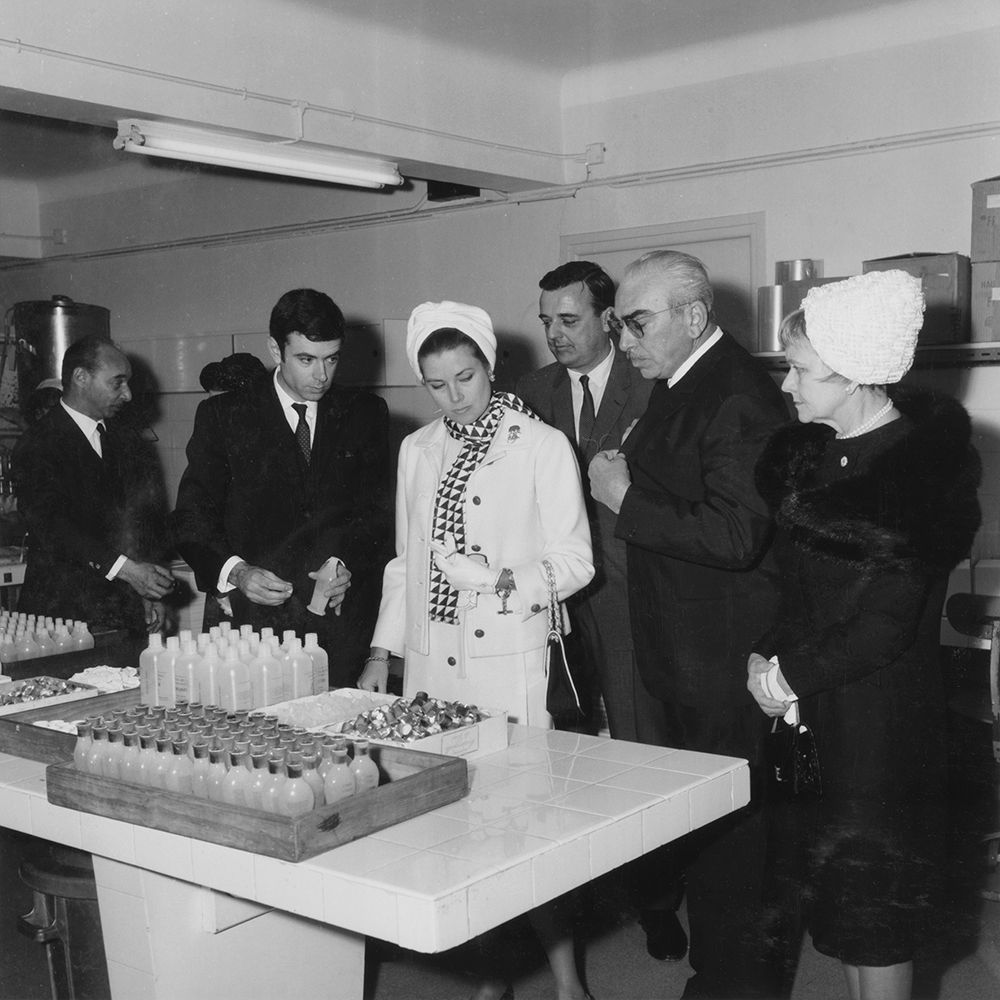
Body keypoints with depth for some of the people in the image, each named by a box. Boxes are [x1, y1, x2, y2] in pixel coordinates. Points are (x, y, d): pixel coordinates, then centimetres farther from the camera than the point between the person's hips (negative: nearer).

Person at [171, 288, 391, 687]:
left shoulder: (365, 414, 10)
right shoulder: (222, 415, 4)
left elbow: (376, 511, 9)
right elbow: (191, 518, 2)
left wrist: (349, 565, -10)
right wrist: (235, 571, -16)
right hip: (254, 621, -1)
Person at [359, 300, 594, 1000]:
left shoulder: (542, 445, -2)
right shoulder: (418, 450, 13)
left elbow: (573, 563, -4)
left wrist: (504, 582, -20)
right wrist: (383, 651, 16)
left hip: (507, 659, -4)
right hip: (431, 655, 5)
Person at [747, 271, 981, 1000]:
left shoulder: (922, 466, -15)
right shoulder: (808, 450, 5)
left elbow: (890, 624, -17)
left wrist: (790, 674, -11)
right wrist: (768, 659, -1)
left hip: (882, 714, -6)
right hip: (808, 708, 6)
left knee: (874, 895, 5)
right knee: (833, 884, 14)